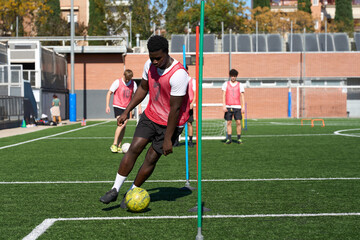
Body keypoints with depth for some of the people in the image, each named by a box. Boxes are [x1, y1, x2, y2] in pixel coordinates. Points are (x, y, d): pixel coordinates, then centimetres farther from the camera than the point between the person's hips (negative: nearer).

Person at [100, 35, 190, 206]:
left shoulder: (179, 74, -27)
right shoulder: (150, 64, -6)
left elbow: (175, 109, -24)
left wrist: (168, 139, -21)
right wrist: (126, 112, 10)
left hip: (170, 122, -5)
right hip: (150, 115, 5)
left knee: (151, 158, -3)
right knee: (134, 148, -7)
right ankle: (115, 190, 0)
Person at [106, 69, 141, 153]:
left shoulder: (133, 84, 0)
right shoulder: (117, 82, -9)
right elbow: (109, 93, -3)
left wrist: (139, 107, 4)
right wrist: (107, 105, -10)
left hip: (127, 107, 4)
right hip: (118, 106, -4)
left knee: (124, 126, 2)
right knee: (121, 124, -19)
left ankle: (119, 146, 10)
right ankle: (114, 145, -15)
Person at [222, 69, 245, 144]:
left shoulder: (240, 85, 8)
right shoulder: (226, 84, 8)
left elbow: (242, 96, 6)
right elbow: (224, 95, 5)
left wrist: (243, 107, -3)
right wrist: (224, 106, -5)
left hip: (237, 107, 0)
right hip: (228, 107, 0)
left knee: (238, 122, -6)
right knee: (228, 122, 0)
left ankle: (239, 138, 2)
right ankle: (229, 138, 5)